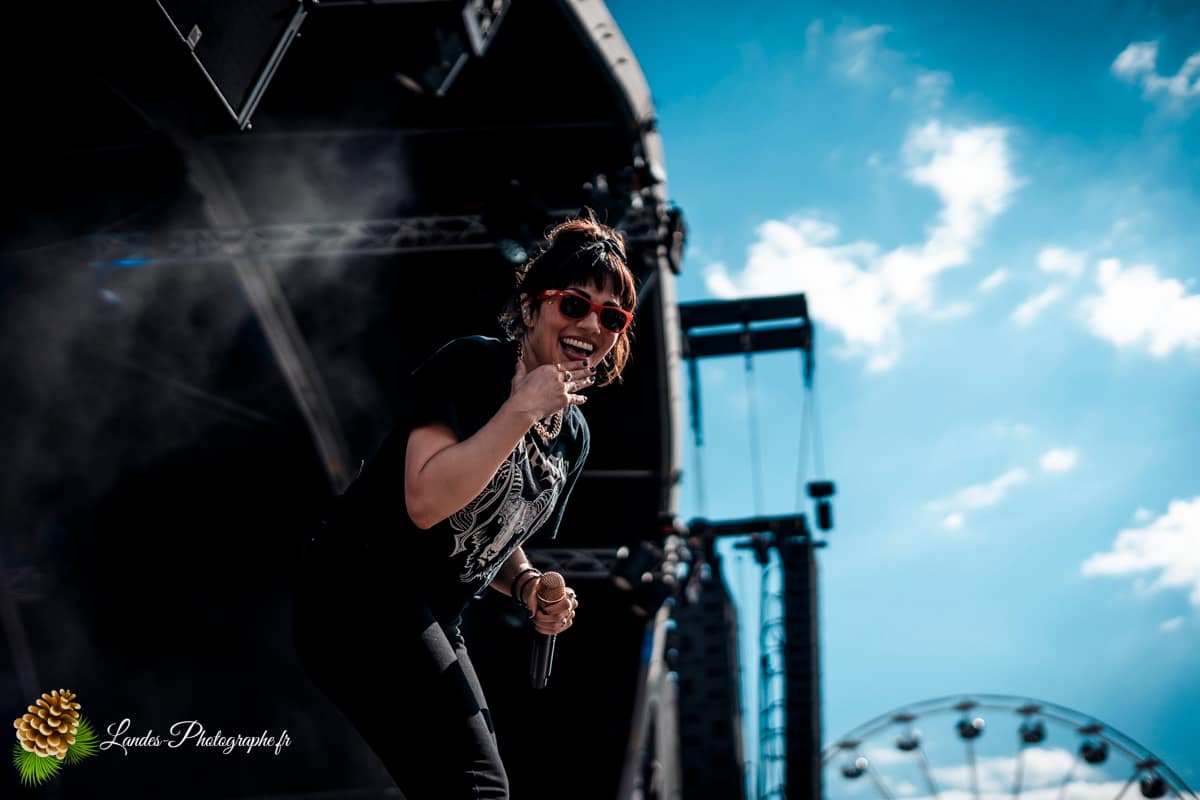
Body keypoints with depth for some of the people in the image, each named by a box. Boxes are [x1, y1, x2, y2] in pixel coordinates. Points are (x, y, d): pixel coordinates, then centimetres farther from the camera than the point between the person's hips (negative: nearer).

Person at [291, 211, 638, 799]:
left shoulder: (572, 437, 11)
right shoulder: (473, 365, -11)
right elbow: (427, 502, -24)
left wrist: (527, 588, 2)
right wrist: (522, 409, -21)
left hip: (431, 626, 9)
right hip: (363, 593, -9)